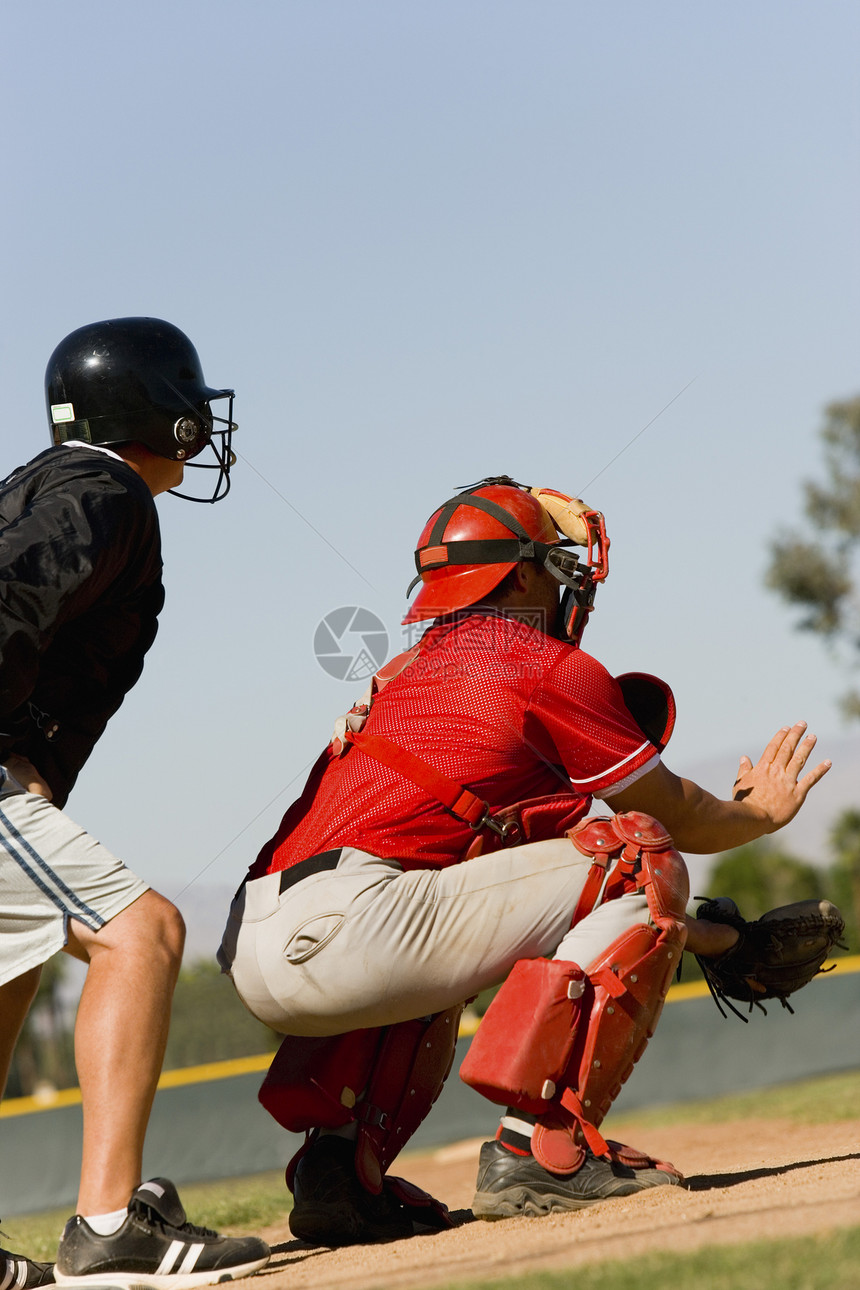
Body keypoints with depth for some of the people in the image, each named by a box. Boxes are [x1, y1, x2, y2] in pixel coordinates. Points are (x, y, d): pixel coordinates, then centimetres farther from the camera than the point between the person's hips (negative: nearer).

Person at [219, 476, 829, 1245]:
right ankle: (542, 1143, -11)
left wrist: (703, 935, 37)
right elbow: (670, 814, 19)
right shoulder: (549, 668, 6)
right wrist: (760, 813, 41)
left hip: (248, 956, 8)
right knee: (639, 858, 1)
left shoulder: (406, 673, 30)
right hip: (337, 933, -8)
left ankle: (340, 1161, 17)